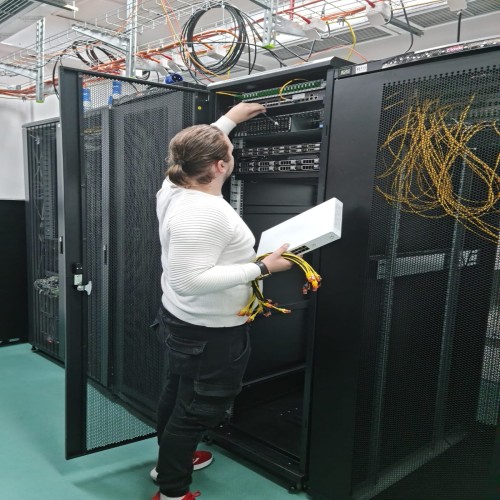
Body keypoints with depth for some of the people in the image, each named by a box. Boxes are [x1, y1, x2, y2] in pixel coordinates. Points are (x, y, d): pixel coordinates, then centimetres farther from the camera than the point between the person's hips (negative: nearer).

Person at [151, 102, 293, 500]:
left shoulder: (174, 189, -1)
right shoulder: (203, 213, -29)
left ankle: (170, 460, 48)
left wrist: (229, 119, 27)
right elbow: (191, 279, -34)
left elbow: (196, 152, 20)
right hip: (209, 333, -10)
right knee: (199, 410, 8)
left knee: (178, 394, 26)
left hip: (182, 321, 10)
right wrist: (261, 268, -29)